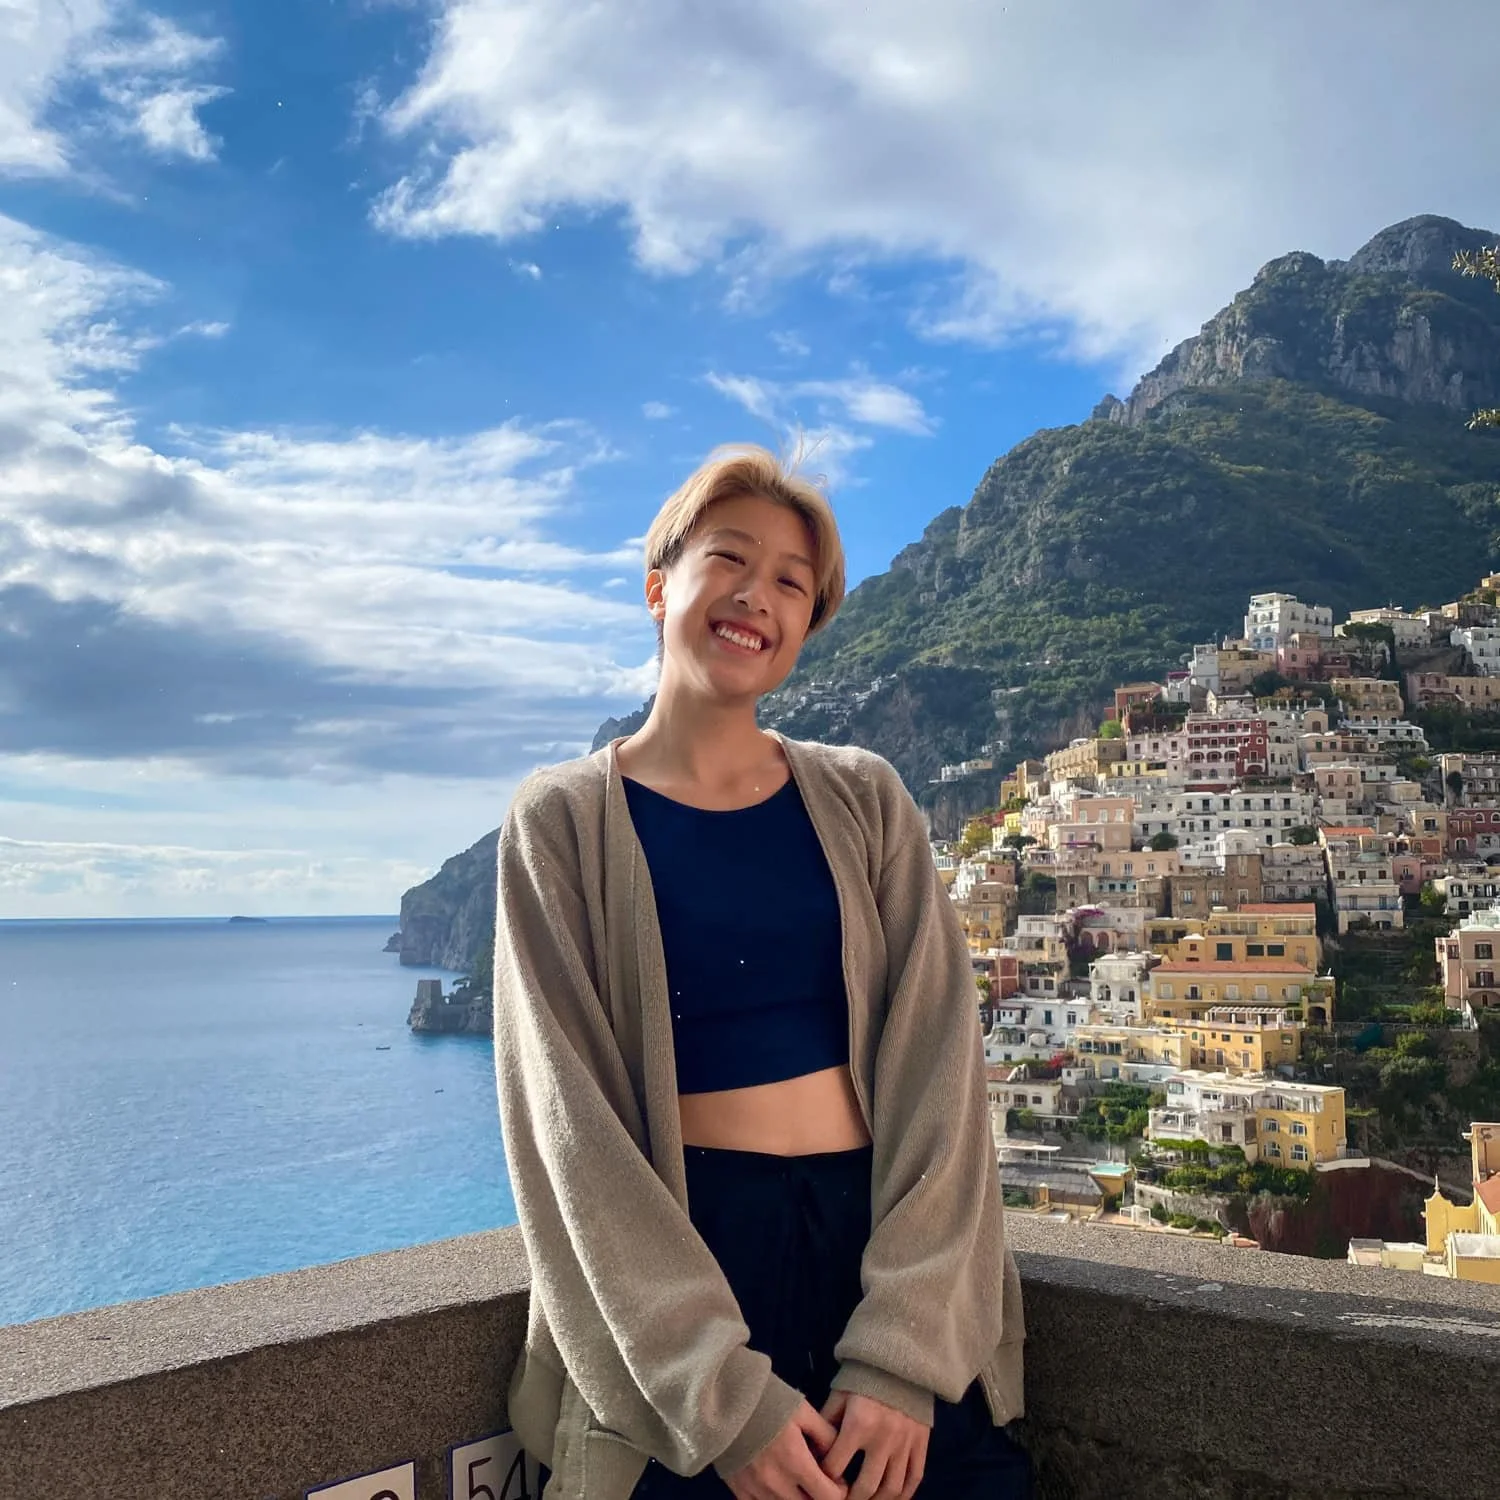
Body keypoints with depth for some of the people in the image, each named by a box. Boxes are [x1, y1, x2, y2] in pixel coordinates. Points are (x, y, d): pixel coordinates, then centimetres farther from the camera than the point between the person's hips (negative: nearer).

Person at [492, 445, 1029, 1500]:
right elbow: (571, 1125, -8)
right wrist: (720, 1397, -14)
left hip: (893, 1243, 2)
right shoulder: (564, 819, -2)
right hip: (687, 1253, -2)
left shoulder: (864, 800, 4)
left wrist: (906, 1353, -13)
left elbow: (937, 1067, -3)